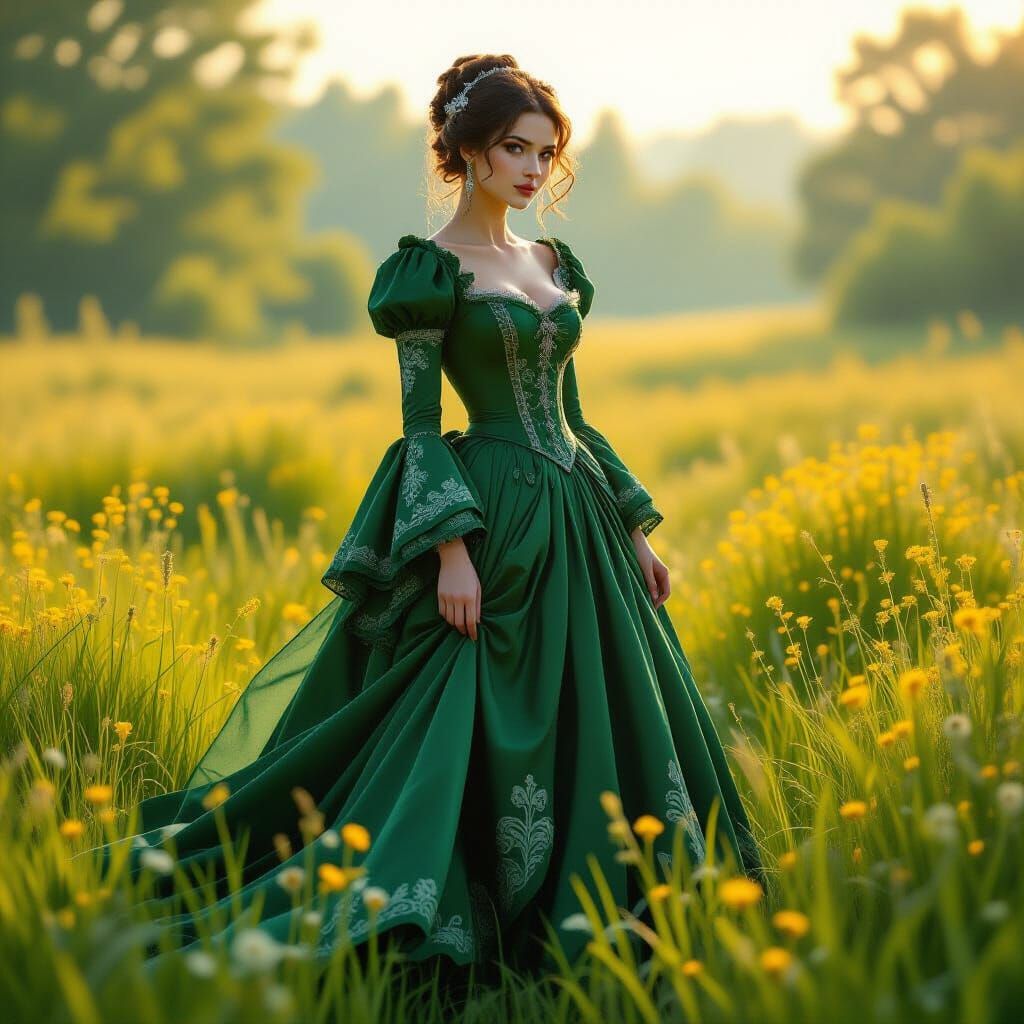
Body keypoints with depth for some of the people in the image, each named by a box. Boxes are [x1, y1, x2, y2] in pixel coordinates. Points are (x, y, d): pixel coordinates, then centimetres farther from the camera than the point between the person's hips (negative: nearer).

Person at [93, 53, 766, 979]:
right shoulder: (430, 270, -6)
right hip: (496, 520, -7)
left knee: (604, 721, 8)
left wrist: (635, 529, 15)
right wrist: (451, 551, -19)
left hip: (579, 520, 8)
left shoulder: (556, 264, 15)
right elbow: (419, 424, -10)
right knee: (473, 731, -9)